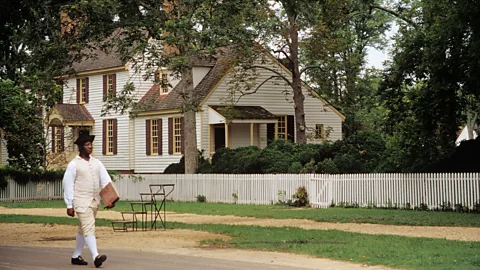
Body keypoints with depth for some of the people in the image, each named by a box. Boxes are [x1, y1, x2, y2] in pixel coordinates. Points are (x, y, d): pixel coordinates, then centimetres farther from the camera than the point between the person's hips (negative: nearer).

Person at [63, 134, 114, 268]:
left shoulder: (97, 163, 11)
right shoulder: (74, 164, -5)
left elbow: (106, 181, 5)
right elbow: (68, 185, -5)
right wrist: (69, 205, -8)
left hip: (94, 201, 6)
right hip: (81, 201, -6)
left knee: (83, 230, 14)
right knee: (89, 228, -16)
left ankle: (76, 256, 25)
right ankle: (96, 257, -26)